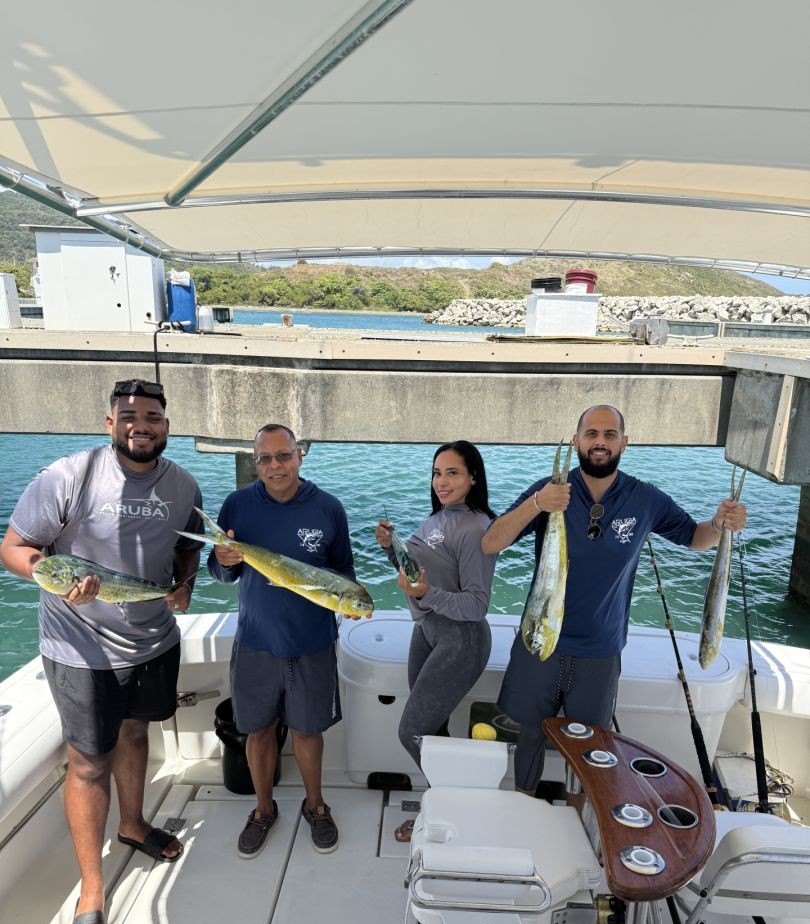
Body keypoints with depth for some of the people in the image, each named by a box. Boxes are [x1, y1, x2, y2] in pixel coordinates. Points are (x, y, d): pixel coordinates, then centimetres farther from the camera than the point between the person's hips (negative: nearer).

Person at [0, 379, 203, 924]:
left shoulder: (184, 486, -4)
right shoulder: (68, 477, -20)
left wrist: (185, 583, -8)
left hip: (156, 639, 5)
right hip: (84, 649, -4)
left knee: (134, 731, 25)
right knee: (90, 761, 8)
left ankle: (133, 825, 51)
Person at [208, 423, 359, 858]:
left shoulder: (328, 508, -9)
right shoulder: (237, 504, -7)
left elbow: (344, 570, 2)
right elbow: (221, 573, 1)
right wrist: (224, 561, -22)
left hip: (311, 643, -1)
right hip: (255, 642, 1)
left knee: (307, 728, 16)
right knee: (258, 730, 17)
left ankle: (315, 805, 43)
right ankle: (263, 809, 43)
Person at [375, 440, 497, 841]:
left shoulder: (475, 529, -21)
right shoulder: (437, 519, 5)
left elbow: (476, 605, -22)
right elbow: (415, 570, 13)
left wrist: (426, 594, -35)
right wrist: (392, 548, -3)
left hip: (460, 641, -8)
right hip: (426, 629, 8)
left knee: (413, 732, 1)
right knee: (431, 728, 17)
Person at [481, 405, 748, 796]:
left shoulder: (645, 499, -8)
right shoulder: (550, 491, -15)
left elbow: (693, 538, 8)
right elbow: (489, 545, -23)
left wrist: (720, 523, -16)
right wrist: (536, 505, -40)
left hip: (601, 653, 1)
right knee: (527, 734, 19)